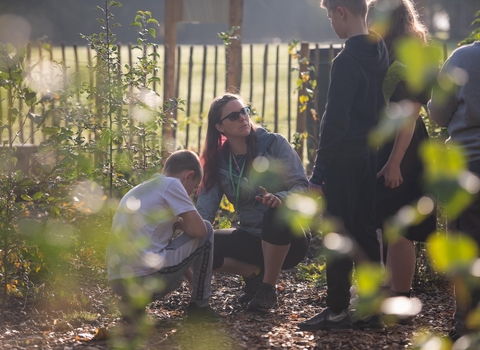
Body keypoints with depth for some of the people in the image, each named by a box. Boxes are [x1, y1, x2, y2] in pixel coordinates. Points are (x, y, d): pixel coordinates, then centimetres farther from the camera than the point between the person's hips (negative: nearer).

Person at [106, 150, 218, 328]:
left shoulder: (140, 189, 26)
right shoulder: (171, 184, 0)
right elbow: (198, 229, -6)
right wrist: (179, 223, 14)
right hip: (145, 275, -8)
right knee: (207, 231, 11)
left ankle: (135, 300, 11)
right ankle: (199, 306, 16)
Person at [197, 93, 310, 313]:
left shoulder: (274, 144, -7)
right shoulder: (219, 161, 2)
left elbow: (302, 187, -15)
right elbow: (204, 211, -7)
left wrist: (280, 198, -38)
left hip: (287, 242, -3)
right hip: (251, 238, 3)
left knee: (277, 212, -38)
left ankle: (268, 288, -17)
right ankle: (254, 274, 4)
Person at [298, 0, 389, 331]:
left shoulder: (348, 61, -17)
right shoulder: (382, 54, 9)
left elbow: (335, 121, -19)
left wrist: (319, 174, -15)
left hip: (345, 158, -8)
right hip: (371, 157, 8)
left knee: (339, 235, -2)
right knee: (365, 232, 12)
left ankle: (337, 311, 1)